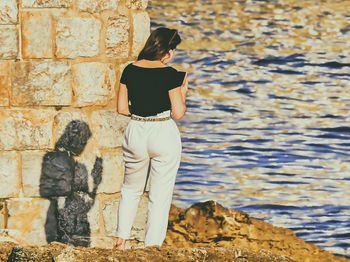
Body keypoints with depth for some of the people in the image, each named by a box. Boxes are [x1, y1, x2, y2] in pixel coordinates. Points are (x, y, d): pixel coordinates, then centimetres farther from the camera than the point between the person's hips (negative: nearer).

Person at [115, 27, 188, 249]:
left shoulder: (130, 71, 0)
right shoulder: (170, 74, -13)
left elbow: (122, 109, 4)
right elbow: (178, 113, -10)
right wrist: (183, 92, 6)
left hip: (135, 133, 4)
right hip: (165, 136, -4)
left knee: (131, 190, 23)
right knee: (160, 196, 6)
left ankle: (121, 239, 25)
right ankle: (152, 247, 7)